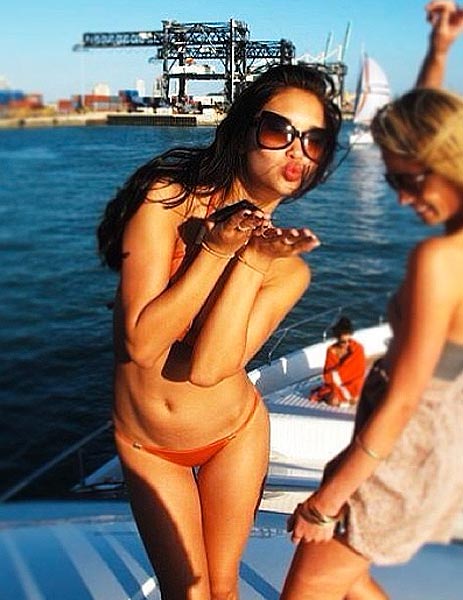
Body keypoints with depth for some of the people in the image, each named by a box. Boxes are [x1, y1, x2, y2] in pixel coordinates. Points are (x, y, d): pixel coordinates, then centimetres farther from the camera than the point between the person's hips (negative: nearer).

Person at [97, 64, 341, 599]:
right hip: (147, 446, -1)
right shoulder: (167, 198, -19)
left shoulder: (289, 266, -12)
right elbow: (141, 344, -24)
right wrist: (216, 248, -29)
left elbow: (207, 367, -25)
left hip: (236, 434, 2)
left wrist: (254, 258, -28)